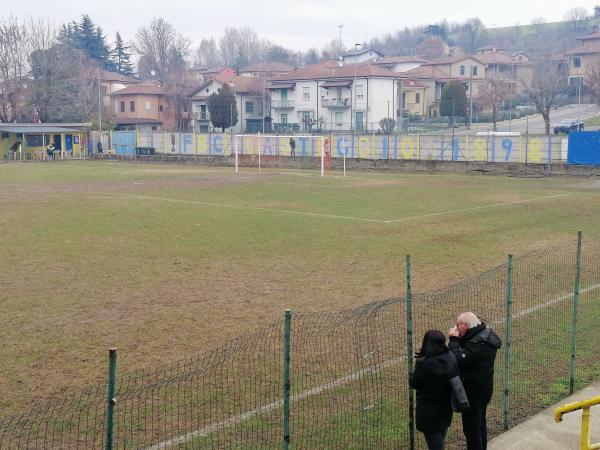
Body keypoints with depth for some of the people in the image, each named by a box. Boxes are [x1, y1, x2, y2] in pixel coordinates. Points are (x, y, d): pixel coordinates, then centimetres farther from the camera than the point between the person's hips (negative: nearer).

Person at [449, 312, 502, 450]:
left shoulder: (477, 343, -27)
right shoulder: (484, 334, 6)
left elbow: (459, 360, -30)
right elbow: (464, 357, 10)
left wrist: (454, 339, -21)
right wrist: (456, 340, -3)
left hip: (474, 391, -11)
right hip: (483, 388, 11)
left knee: (471, 428, -2)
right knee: (480, 424, 24)